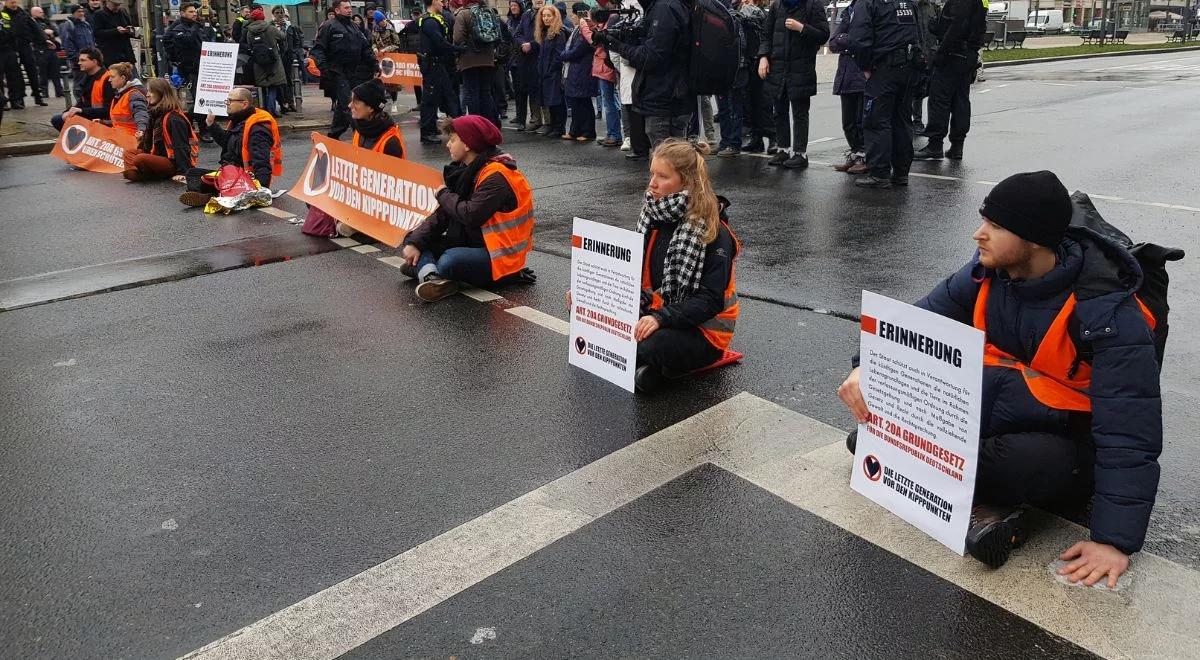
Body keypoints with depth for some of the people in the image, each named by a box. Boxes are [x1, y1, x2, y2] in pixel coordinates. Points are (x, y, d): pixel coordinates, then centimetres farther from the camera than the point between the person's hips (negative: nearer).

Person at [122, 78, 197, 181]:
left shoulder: (174, 118, -18)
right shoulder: (156, 113, 14)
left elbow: (181, 147, -23)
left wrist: (183, 172, -27)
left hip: (173, 163, -11)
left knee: (140, 159, -30)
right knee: (129, 153, 9)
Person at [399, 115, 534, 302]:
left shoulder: (497, 175, -18)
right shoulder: (467, 170, 9)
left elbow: (470, 215, -27)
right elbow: (442, 215, 4)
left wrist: (444, 195, -8)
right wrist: (415, 242, -9)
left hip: (500, 258, -9)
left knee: (449, 262, -37)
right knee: (413, 239, 2)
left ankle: (422, 266, -7)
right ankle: (431, 276, -25)